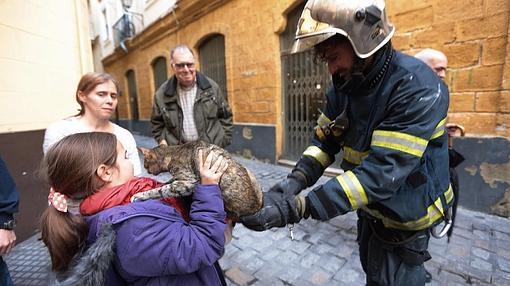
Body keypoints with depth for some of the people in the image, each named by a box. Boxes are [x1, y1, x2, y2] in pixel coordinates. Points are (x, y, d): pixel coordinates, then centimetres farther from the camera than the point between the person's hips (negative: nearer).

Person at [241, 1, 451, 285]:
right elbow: (325, 141, -5)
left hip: (404, 217, -6)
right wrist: (295, 181, -23)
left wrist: (296, 208, -40)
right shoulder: (345, 85, -7)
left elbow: (381, 173, -36)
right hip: (370, 209, 7)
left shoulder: (418, 87, -29)